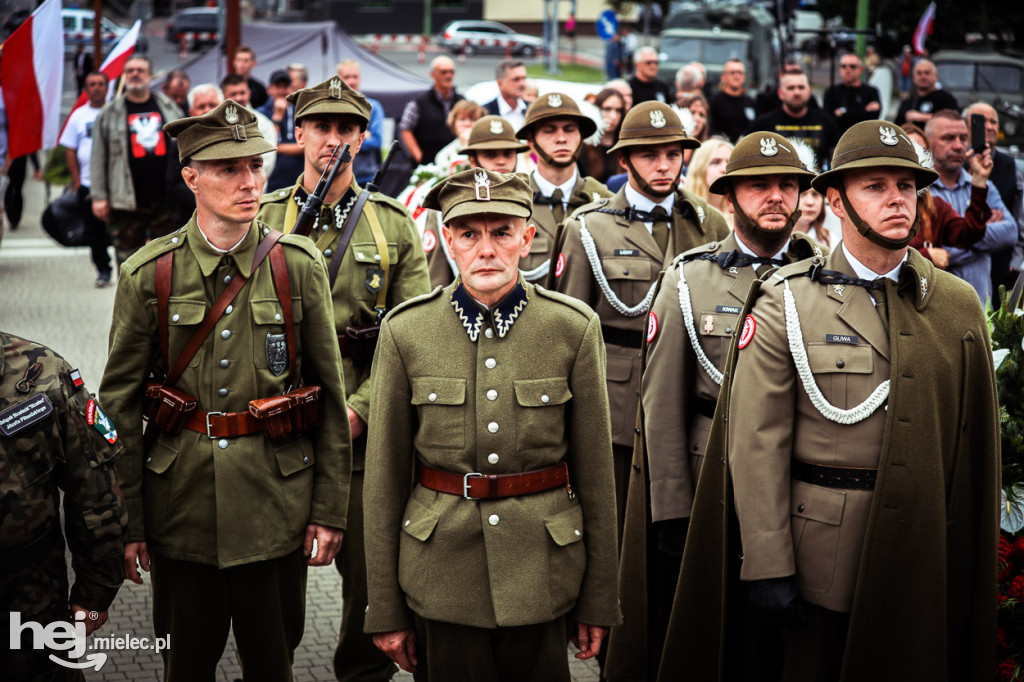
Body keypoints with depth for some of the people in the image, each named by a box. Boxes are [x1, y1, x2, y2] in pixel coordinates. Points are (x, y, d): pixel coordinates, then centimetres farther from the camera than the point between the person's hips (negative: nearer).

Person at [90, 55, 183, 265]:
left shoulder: (169, 108, 10)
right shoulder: (109, 113, 5)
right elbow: (98, 159, 3)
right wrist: (99, 197, -3)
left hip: (165, 199, 1)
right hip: (126, 201, -1)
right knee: (128, 257, 2)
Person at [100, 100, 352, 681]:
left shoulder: (299, 266, -3)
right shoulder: (148, 274, -4)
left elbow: (332, 395, 1)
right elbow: (120, 402, 0)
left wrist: (330, 510, -1)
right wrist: (127, 522, -1)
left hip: (277, 501, 0)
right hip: (181, 499, 0)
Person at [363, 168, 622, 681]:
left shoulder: (574, 328, -1)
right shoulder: (405, 331, -1)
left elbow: (595, 470, 3)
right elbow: (385, 475, 2)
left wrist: (599, 599, 5)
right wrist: (385, 609, 2)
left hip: (542, 574, 0)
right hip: (442, 575, 0)